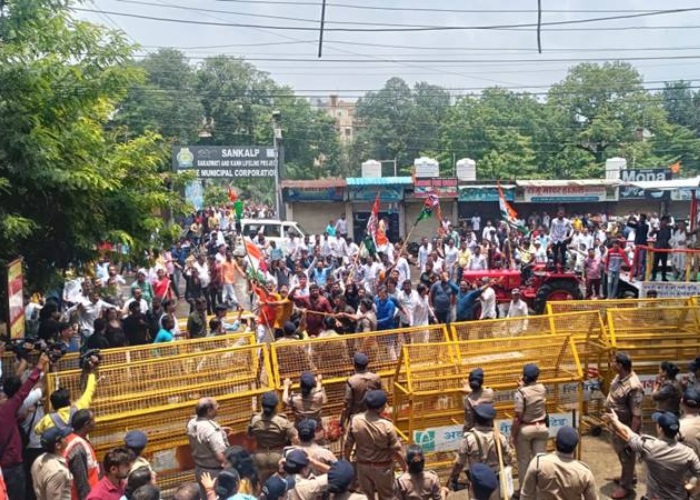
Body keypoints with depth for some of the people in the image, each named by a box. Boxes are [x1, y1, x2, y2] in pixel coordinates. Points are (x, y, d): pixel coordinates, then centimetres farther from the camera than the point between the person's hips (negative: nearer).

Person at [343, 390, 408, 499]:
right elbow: (396, 451, -17)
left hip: (363, 465, 3)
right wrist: (404, 466, 0)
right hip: (383, 467, -3)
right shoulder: (386, 425, -26)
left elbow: (348, 446, -6)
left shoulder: (355, 420, -17)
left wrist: (346, 462, 12)